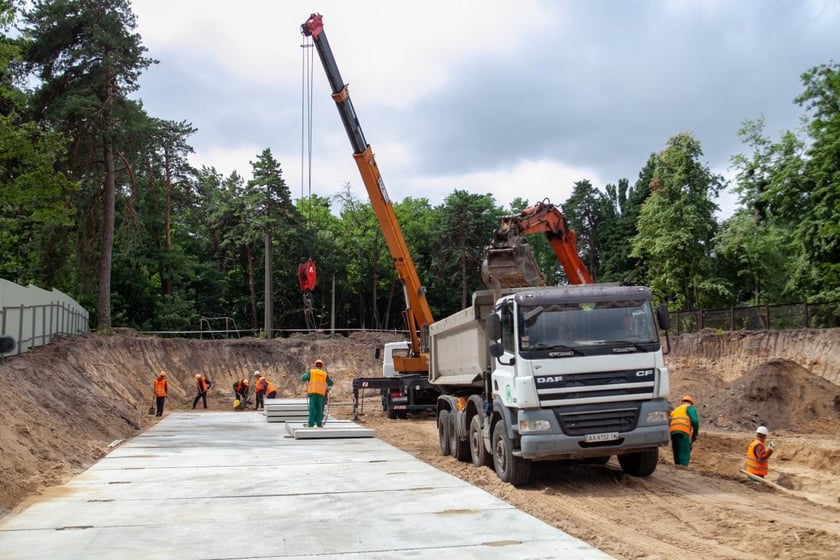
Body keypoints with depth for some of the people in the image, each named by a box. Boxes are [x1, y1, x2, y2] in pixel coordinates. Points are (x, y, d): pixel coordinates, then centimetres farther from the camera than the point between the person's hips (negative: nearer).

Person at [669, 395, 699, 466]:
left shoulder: (675, 410, 34)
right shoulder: (690, 408, 16)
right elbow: (695, 421, -1)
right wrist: (695, 434, 10)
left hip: (672, 432, 6)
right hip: (683, 432, -6)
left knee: (677, 455, 11)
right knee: (684, 455, -9)